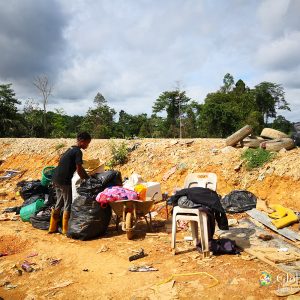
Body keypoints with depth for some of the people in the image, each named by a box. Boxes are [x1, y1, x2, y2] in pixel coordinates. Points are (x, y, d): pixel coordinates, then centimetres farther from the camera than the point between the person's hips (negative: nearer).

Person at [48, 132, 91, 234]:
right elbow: (79, 170, -15)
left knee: (59, 203, 18)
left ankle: (53, 227, 26)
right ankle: (66, 229, 9)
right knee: (68, 204, 2)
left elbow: (79, 168, 23)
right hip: (64, 181, -9)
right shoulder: (78, 152, -12)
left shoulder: (71, 149, 18)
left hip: (56, 179, 9)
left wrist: (87, 177, 21)